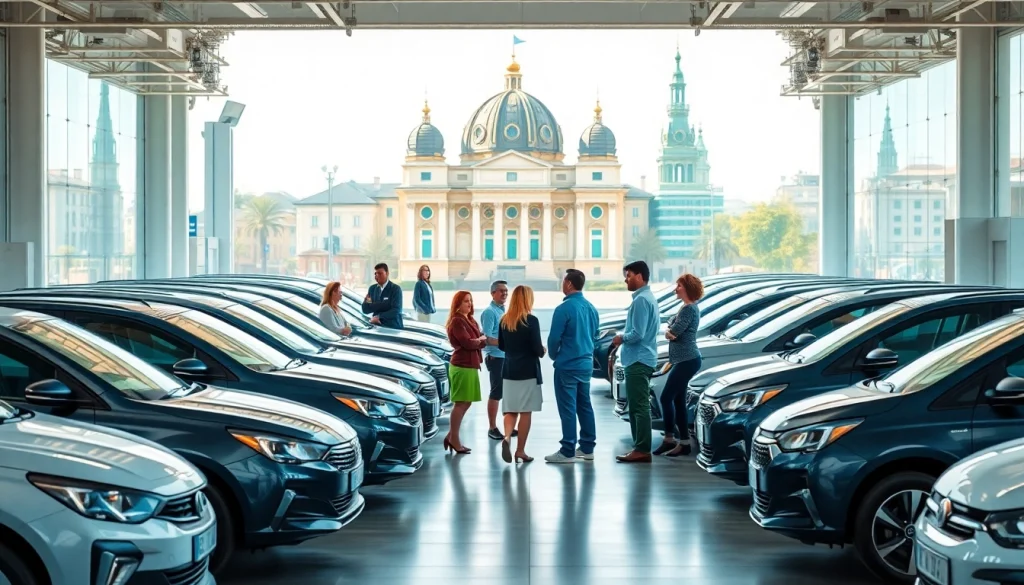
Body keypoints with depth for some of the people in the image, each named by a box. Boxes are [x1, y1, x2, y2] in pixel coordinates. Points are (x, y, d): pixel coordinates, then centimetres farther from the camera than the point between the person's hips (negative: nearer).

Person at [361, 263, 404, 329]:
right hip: (377, 326, 4)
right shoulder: (372, 288, 10)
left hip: (393, 327, -4)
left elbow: (396, 311, -16)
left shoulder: (395, 289, -6)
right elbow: (365, 310, 6)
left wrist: (379, 317, -21)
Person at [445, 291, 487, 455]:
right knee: (461, 403, -7)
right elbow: (468, 343, -21)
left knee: (465, 403, 13)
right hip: (462, 366, -10)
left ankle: (451, 436, 19)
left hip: (471, 365, 10)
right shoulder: (457, 321, -13)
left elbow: (480, 339, 11)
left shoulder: (471, 321, 17)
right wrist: (480, 340, -3)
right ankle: (454, 439, -1)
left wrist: (482, 340, -11)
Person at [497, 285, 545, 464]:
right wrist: (542, 351, 8)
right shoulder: (531, 320, -12)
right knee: (525, 412, 4)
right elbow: (538, 349, -13)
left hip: (509, 371, 4)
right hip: (528, 372, -4)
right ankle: (520, 451, 6)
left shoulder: (504, 320, 3)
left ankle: (507, 437, -16)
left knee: (510, 410, 10)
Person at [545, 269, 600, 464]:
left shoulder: (564, 308, -16)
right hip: (586, 364, 7)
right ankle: (587, 448, 18)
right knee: (584, 405, 14)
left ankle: (568, 452, -1)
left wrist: (554, 355, 5)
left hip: (567, 366, -7)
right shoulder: (591, 308, 6)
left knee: (568, 408, -3)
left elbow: (554, 338, -13)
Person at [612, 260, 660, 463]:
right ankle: (640, 447, 16)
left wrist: (622, 338, -5)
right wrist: (625, 337, 13)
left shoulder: (641, 300, -16)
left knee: (639, 406, -8)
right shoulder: (649, 298, 16)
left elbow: (637, 334, -21)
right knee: (638, 406, 13)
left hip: (638, 360, -11)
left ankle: (642, 450, -7)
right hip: (642, 359, 11)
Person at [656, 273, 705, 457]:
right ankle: (684, 443, 12)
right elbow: (671, 327, 17)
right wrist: (669, 332, -3)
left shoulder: (689, 309, -16)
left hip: (687, 361, -10)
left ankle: (669, 439, -4)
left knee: (666, 398, -9)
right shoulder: (687, 308, 17)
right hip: (684, 360, 10)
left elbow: (673, 332, -18)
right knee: (678, 401, 10)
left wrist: (671, 332, 2)